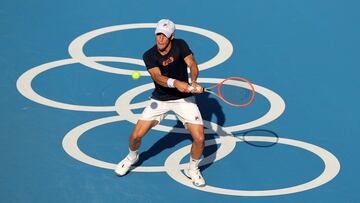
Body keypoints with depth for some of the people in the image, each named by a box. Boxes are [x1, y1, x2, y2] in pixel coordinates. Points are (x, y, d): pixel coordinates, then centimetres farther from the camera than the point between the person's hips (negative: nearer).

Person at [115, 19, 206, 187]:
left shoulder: (180, 45, -13)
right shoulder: (149, 56, -16)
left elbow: (192, 64, -24)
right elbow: (158, 77, -31)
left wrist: (193, 81, -45)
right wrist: (175, 83, -50)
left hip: (184, 99, 0)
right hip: (159, 100, 0)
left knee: (199, 138, -12)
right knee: (136, 135, -5)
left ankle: (192, 169, 17)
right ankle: (132, 157, 31)